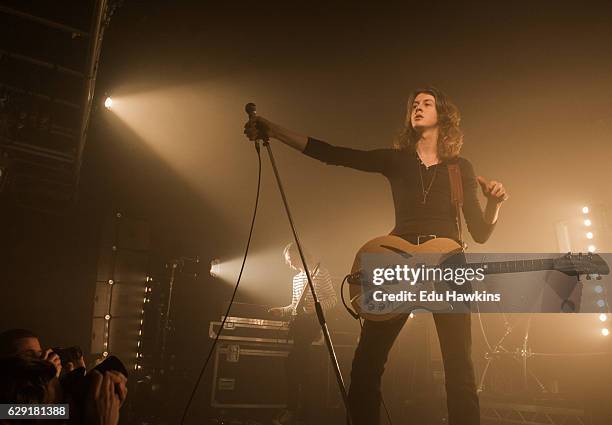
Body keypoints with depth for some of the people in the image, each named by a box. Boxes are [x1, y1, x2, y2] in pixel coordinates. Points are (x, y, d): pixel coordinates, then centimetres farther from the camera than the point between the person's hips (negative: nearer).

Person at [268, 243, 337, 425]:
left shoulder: (320, 272, -5)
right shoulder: (296, 278, 19)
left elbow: (333, 298, -8)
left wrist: (316, 307, -23)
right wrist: (282, 310, 8)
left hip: (312, 322, -8)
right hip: (298, 323, 8)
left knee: (292, 362, -16)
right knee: (301, 363, 8)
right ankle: (307, 406, 18)